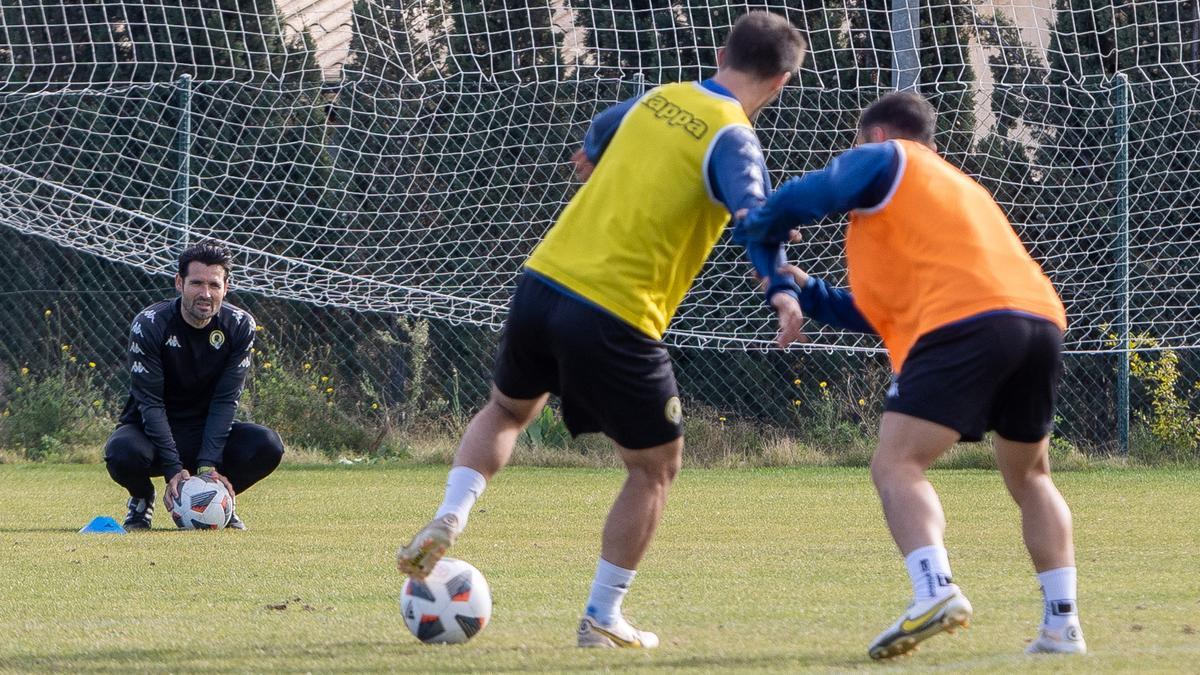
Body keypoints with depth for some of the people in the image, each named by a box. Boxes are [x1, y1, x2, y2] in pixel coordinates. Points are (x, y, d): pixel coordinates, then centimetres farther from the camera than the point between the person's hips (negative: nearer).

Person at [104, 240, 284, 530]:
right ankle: (142, 499, 0)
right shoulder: (149, 325, -19)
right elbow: (150, 403, -21)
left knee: (267, 447, -27)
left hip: (206, 430, 2)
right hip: (153, 430, -2)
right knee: (123, 452, -38)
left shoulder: (239, 326, -10)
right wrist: (173, 469, -30)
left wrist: (207, 464, -25)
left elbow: (225, 400, -13)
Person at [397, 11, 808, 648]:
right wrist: (782, 290, -36)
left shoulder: (657, 100, 12)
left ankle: (449, 518, 10)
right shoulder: (732, 139, -8)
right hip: (616, 320, -6)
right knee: (655, 467, 11)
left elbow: (602, 129, 33)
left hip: (542, 283, 6)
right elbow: (756, 214, -27)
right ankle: (602, 619, 12)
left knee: (506, 409, 32)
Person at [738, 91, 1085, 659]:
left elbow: (803, 199, 4)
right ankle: (1062, 622, 13)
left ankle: (934, 591, -32)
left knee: (896, 465, -9)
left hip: (965, 323, -8)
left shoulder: (884, 160, 16)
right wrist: (811, 295, 42)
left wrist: (754, 225, 25)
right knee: (1029, 478, 23)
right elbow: (887, 313, 39)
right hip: (1041, 318, 8)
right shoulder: (959, 186, 39)